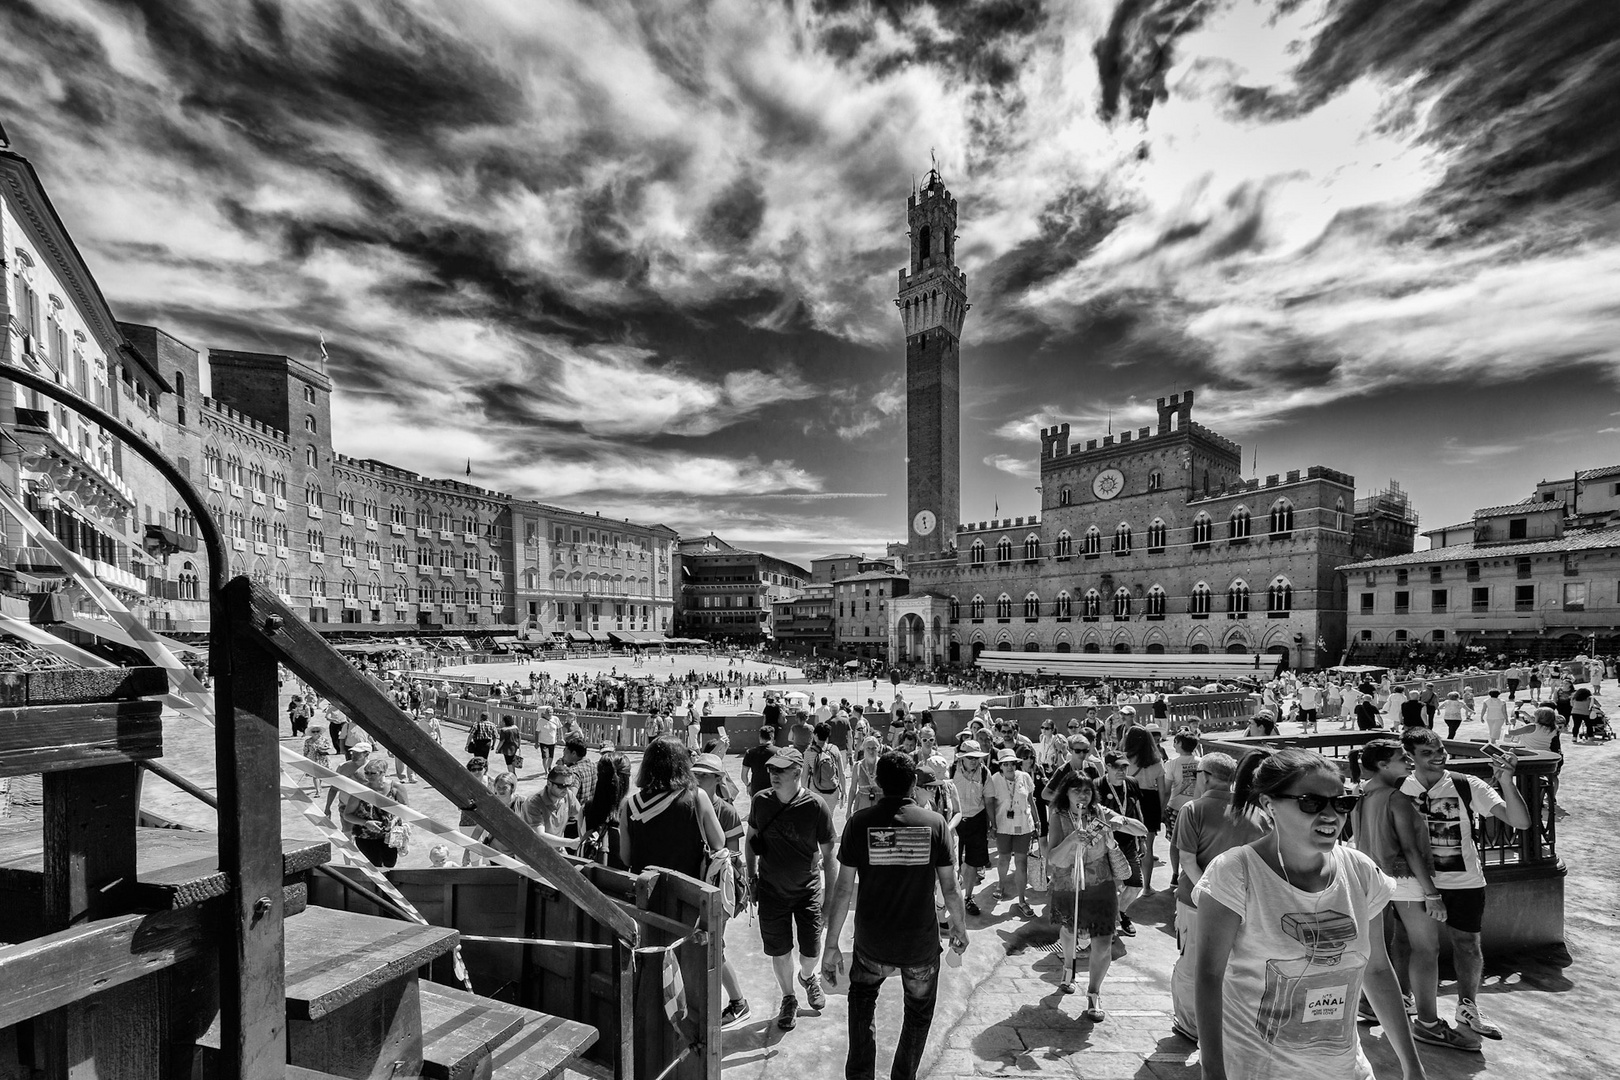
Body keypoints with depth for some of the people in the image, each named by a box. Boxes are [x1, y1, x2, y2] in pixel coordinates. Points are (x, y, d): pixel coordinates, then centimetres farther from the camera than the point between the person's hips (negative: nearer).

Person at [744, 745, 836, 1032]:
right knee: (779, 950, 10)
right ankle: (788, 999, 38)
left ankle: (808, 977, 44)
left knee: (811, 951, 8)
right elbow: (751, 839, 5)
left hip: (807, 890, -1)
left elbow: (827, 854, -11)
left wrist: (830, 895, -8)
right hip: (771, 889, 2)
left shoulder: (815, 807, -20)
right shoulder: (760, 801, -12)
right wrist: (751, 877, 4)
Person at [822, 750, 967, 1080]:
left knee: (862, 997, 28)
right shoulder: (935, 822, -12)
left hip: (872, 943, 0)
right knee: (919, 1011, 26)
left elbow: (844, 888, -10)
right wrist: (960, 925, 13)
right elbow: (949, 886, -5)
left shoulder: (859, 823, -12)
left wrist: (831, 946, -2)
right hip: (921, 942, 0)